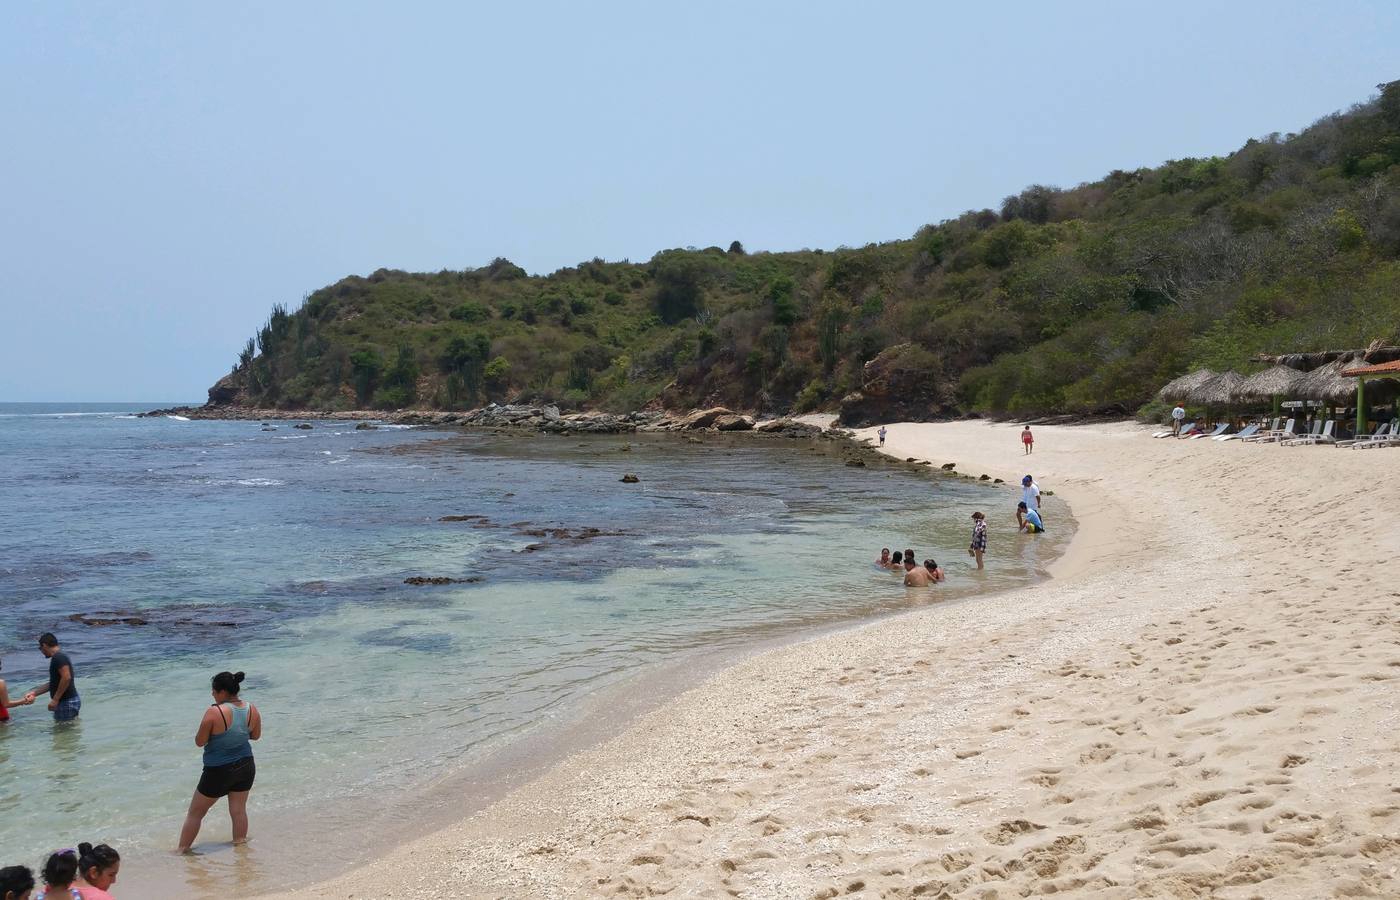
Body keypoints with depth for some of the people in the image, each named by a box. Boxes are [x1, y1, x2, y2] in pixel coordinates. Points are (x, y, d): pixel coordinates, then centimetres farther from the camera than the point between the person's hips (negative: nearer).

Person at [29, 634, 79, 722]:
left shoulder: (58, 657, -15)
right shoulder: (59, 656, 18)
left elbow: (66, 678, -27)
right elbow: (53, 683, 24)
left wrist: (55, 699, -23)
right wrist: (35, 693, 23)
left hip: (67, 702, -10)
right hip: (69, 701, 10)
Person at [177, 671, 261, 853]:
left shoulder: (214, 712, -22)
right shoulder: (252, 710, -5)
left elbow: (199, 742, -14)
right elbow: (255, 735, 9)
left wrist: (206, 724, 1)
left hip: (219, 771, -5)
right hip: (246, 766, 5)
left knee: (195, 813, 12)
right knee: (239, 810, 18)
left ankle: (182, 850, 20)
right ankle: (240, 842, 24)